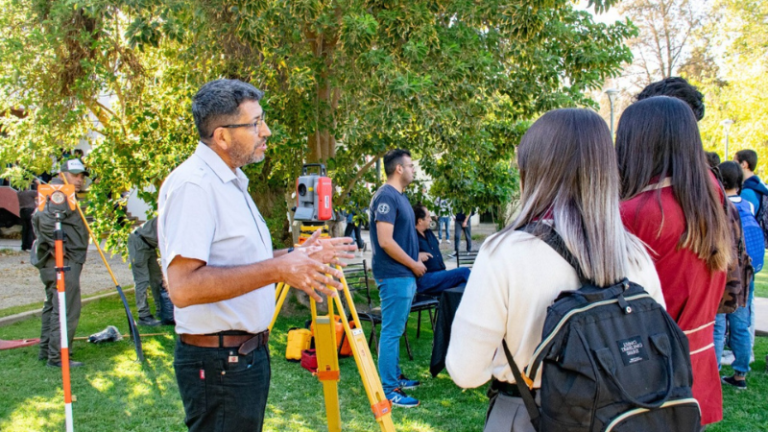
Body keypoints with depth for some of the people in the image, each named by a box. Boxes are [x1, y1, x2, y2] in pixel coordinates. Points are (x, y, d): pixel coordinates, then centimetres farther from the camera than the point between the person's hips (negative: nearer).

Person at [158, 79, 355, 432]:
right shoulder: (192, 185, -19)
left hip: (248, 353, 10)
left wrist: (295, 256, 10)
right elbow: (184, 287, -28)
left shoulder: (231, 181, 13)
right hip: (219, 361, -10)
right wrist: (278, 269, -29)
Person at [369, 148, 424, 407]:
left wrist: (415, 260, 10)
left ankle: (395, 377, 26)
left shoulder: (399, 196, 14)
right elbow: (385, 241, -22)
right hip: (394, 276, -10)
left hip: (405, 275, 10)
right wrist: (414, 264, -13)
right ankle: (388, 390, 0)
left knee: (395, 330, 16)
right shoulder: (386, 196, -16)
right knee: (391, 332, -5)